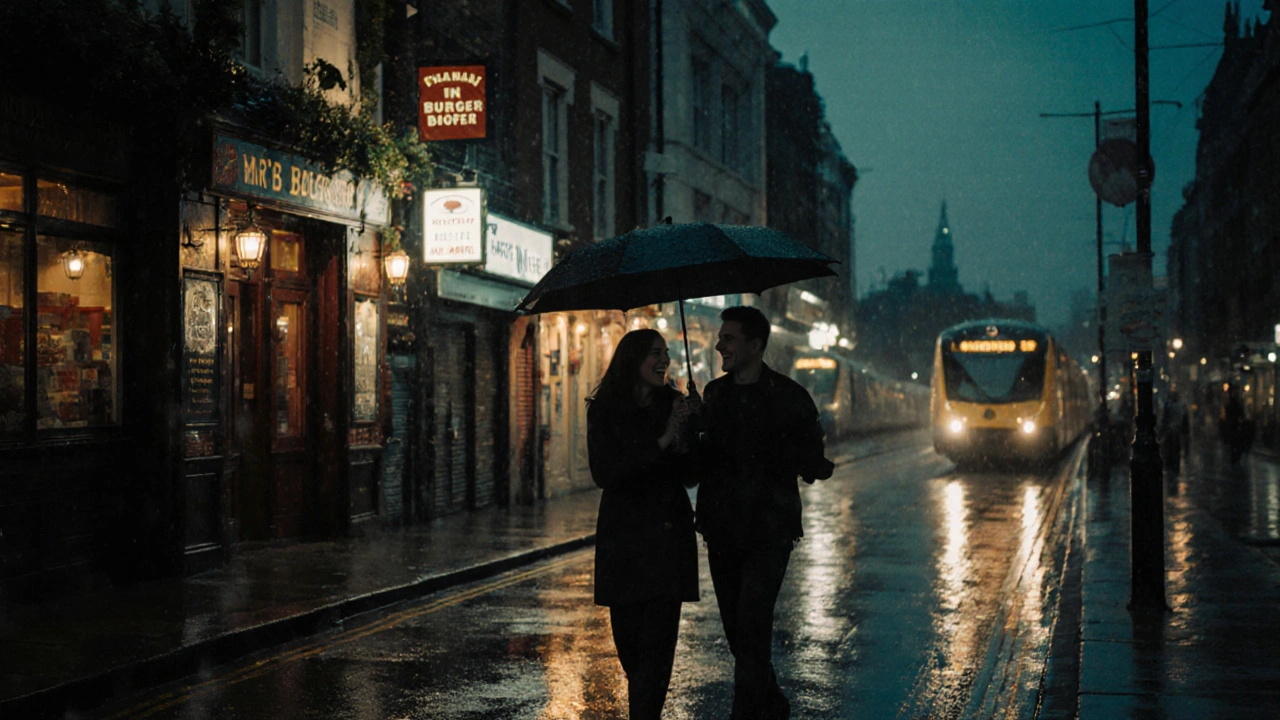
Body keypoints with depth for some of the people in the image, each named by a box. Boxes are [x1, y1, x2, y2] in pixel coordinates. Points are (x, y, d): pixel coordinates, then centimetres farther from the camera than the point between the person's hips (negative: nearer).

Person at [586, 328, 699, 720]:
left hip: (668, 536, 2)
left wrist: (685, 437, -14)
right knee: (629, 636, 6)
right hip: (625, 536, -2)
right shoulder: (605, 411, -4)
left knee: (658, 641, -7)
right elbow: (605, 474, -14)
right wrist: (660, 442, -19)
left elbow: (690, 473, 7)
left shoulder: (672, 406, 5)